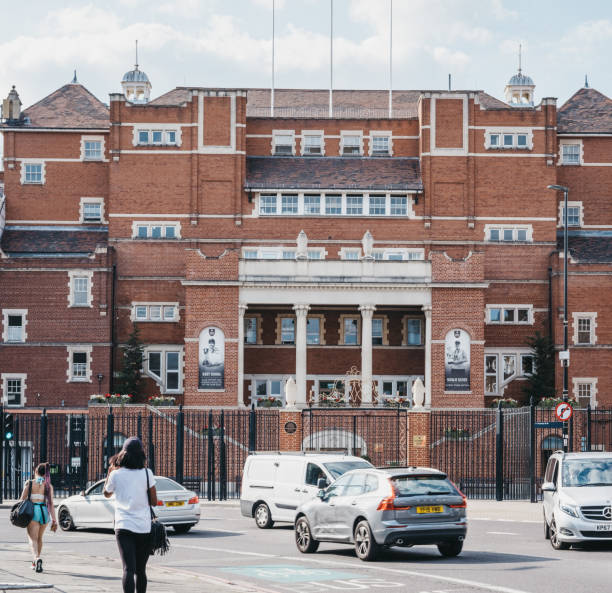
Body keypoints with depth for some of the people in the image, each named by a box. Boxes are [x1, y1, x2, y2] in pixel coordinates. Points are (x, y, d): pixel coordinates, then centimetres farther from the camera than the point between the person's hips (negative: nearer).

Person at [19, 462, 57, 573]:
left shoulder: (29, 483, 3)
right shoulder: (48, 486, 5)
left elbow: (22, 500, 0)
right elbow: (51, 503, -1)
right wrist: (54, 520, -1)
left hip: (32, 511, -3)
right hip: (45, 512, 3)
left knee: (32, 539, -7)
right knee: (39, 538, 22)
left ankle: (37, 558, -34)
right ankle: (35, 563, 31)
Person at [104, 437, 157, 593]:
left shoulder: (116, 474, -1)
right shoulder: (147, 473, -1)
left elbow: (107, 493, 19)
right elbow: (154, 502, 2)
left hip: (124, 527, -1)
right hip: (144, 527, 1)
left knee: (128, 569, -11)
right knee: (140, 570, 15)